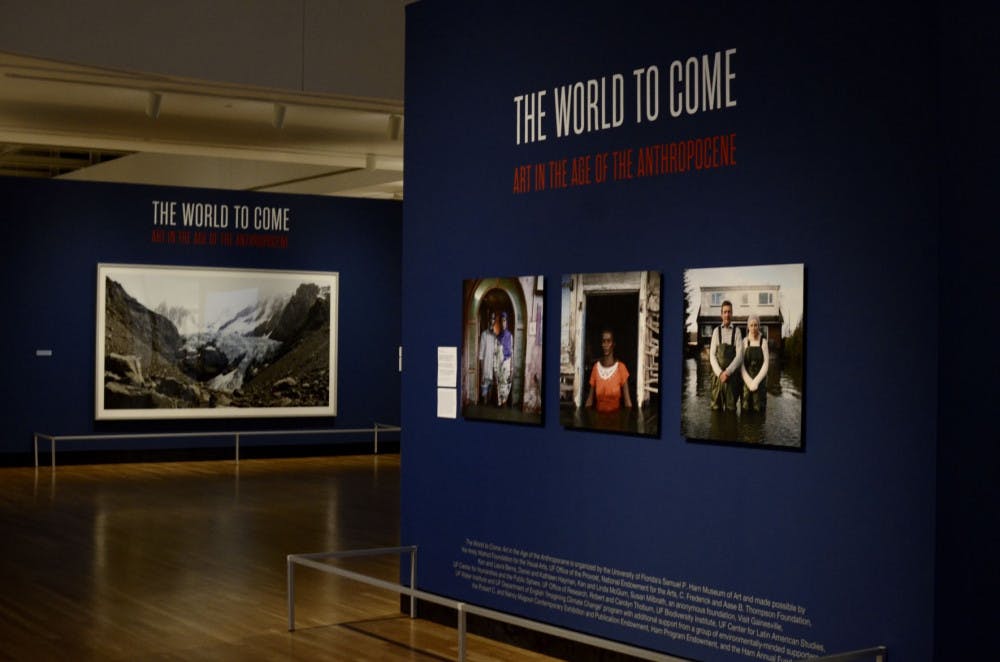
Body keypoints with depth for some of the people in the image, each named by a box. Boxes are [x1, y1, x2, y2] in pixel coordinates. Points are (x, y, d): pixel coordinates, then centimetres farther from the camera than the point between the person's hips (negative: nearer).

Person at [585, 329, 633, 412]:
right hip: (598, 414, 2)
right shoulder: (596, 367, 6)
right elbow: (590, 399, 10)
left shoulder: (621, 367, -2)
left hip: (616, 414, -2)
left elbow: (627, 400, -3)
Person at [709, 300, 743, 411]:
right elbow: (712, 355, 0)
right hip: (718, 376, 1)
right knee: (716, 407, 2)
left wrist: (727, 372, -17)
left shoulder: (737, 331, 1)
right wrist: (720, 373, -14)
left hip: (732, 376, -1)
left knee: (731, 408, 3)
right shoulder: (716, 331, 4)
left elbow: (739, 356, -7)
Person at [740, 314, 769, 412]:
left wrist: (756, 382, -15)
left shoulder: (763, 342, 0)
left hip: (760, 381, -1)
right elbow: (741, 365, -3)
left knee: (759, 409, -3)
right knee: (746, 409, -3)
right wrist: (750, 382, -15)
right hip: (746, 381, 1)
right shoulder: (744, 342, 2)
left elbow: (765, 365, -5)